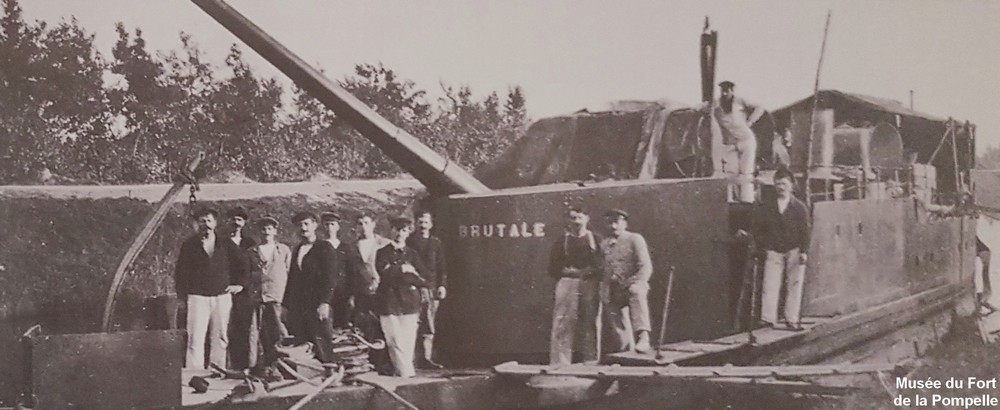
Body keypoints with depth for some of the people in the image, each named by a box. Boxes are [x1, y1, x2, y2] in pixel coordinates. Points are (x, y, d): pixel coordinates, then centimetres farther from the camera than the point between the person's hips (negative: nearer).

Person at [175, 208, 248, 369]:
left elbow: (242, 264, 19)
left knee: (220, 339, 4)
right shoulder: (189, 245, 3)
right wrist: (183, 296, -3)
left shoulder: (225, 244, 8)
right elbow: (180, 273, 3)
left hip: (222, 296, 2)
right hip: (198, 297, -2)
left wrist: (239, 284, 11)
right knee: (195, 339, -8)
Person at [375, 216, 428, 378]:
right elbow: (384, 274, -10)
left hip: (409, 303, 3)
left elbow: (423, 280, 8)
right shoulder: (383, 253, 8)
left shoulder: (412, 254, 16)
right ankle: (407, 374, -10)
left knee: (409, 343, -2)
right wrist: (404, 269, -5)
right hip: (389, 302, -3)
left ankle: (401, 371, 6)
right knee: (396, 343, -9)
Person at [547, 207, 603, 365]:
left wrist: (592, 271, -13)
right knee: (563, 326, -6)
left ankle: (591, 363, 5)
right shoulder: (561, 242, 9)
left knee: (591, 325, -1)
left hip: (590, 286, 0)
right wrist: (571, 272, -7)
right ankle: (560, 364, -5)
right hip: (567, 285, 0)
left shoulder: (596, 240, 9)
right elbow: (553, 270, 6)